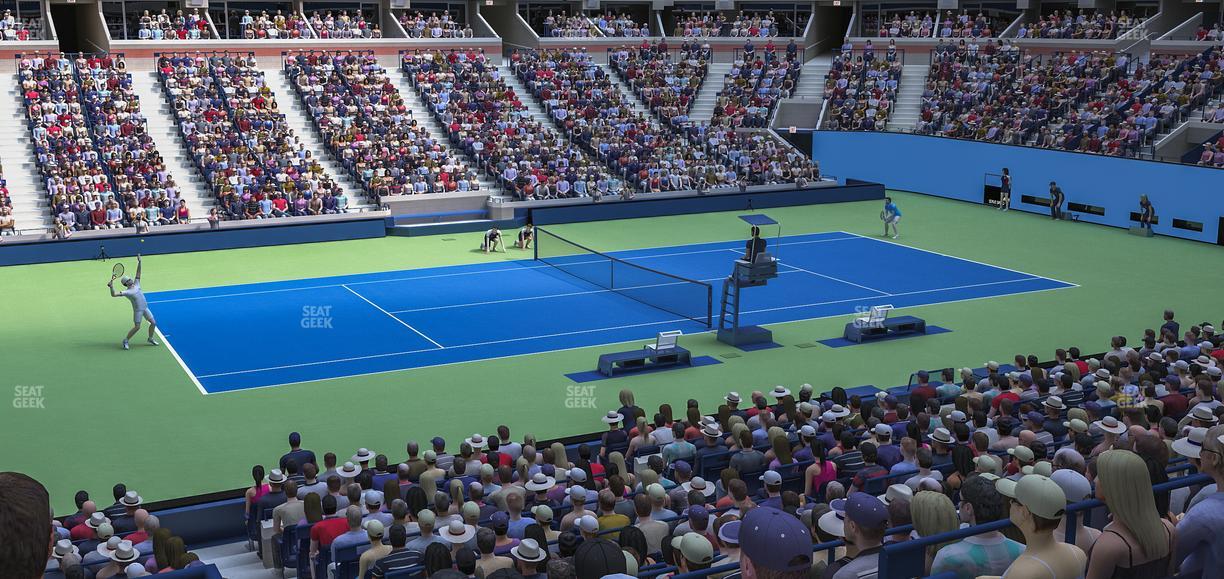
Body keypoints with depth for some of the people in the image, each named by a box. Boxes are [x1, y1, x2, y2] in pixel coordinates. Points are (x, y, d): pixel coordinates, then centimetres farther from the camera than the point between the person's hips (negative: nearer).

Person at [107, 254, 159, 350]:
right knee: (137, 327, -8)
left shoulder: (136, 284, 5)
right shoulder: (127, 292, -13)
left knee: (153, 323, 7)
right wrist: (111, 287, -36)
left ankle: (150, 339, 25)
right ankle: (125, 340, 8)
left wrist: (139, 262, 1)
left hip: (145, 308, 7)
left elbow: (138, 273, 8)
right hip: (138, 310, -7)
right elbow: (113, 295, -21)